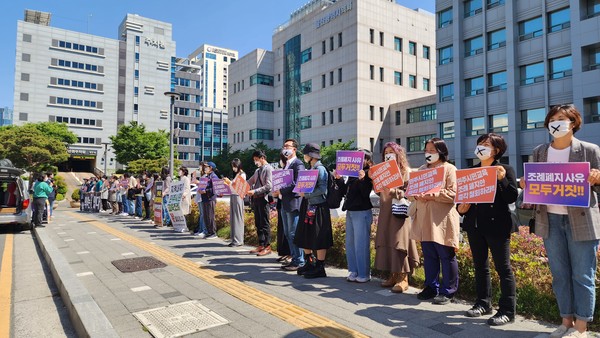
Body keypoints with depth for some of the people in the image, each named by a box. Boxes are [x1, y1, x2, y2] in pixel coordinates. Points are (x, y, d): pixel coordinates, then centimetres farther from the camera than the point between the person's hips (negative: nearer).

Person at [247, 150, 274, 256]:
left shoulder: (268, 169, -8)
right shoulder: (257, 170, 19)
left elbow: (268, 186, -18)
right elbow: (249, 182, 18)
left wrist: (254, 191, -22)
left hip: (263, 199, -8)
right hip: (256, 199, 9)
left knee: (264, 223, -3)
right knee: (258, 223, 11)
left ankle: (267, 247, 4)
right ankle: (261, 245, 19)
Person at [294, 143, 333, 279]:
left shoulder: (320, 169, -12)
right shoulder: (310, 169, 14)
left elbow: (322, 189, -19)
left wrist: (306, 194, -18)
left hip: (318, 207, -9)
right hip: (308, 206, 9)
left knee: (318, 238, -1)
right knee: (305, 237, 15)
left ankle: (320, 268, 8)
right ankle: (310, 263, 29)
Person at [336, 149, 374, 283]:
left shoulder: (368, 174, -8)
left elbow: (366, 194, -18)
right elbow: (346, 191, 17)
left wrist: (362, 179, -29)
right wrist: (338, 179, 7)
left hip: (362, 212, -8)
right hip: (350, 211, 8)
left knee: (361, 244, -3)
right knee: (350, 243, 13)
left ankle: (364, 274, 7)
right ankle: (353, 271, 23)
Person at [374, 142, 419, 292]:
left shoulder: (405, 171, -1)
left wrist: (393, 191, -23)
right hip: (386, 212, 6)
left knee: (399, 243, -8)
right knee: (386, 243, 5)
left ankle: (403, 278, -2)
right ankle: (393, 275, 14)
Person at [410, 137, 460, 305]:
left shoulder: (449, 169, -2)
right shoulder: (422, 169, 18)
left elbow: (452, 194, -11)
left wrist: (432, 195, -20)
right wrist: (417, 195, -4)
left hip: (441, 219, -6)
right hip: (424, 218, 6)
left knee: (446, 256, 2)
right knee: (429, 256, 12)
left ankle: (448, 291, 13)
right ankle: (431, 287, 24)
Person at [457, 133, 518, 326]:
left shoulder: (505, 170, -1)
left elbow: (512, 197, -10)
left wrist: (502, 179, -22)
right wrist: (460, 207, -2)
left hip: (497, 225, -6)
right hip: (474, 225, 6)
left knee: (503, 268, -1)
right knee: (480, 266, 13)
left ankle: (507, 311, 7)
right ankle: (483, 303, 25)